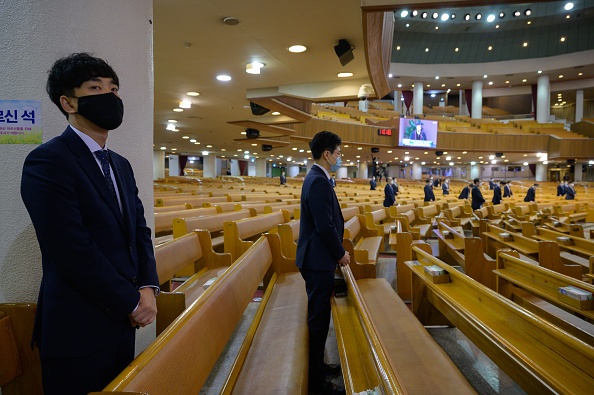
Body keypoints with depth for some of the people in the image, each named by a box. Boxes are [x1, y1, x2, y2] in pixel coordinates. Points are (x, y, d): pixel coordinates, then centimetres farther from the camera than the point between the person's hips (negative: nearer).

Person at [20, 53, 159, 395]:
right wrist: (131, 301, -13)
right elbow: (73, 252, -21)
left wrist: (149, 287, -5)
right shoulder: (47, 161, -14)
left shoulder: (121, 164, 12)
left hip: (122, 322, 8)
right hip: (78, 331, -7)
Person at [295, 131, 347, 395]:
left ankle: (317, 365, 35)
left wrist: (337, 250, 15)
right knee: (318, 318, 1)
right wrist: (340, 254, -9)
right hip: (319, 260, -10)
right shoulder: (319, 182, -20)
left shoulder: (315, 178, 12)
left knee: (319, 315, 19)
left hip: (317, 257, 10)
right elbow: (325, 226, -23)